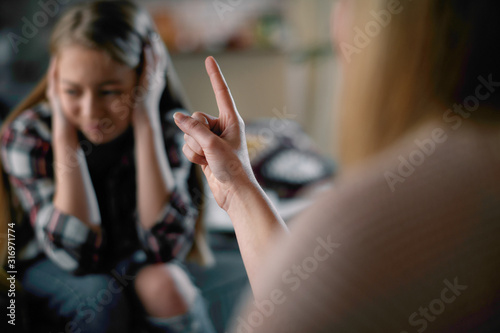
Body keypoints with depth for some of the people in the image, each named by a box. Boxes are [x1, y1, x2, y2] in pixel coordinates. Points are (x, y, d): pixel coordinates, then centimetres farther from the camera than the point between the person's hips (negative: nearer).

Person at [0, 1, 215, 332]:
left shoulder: (167, 128, -19)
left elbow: (166, 248, -30)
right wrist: (64, 131, -31)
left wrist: (145, 123, -32)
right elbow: (77, 254, -28)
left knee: (165, 283, -30)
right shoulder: (27, 133, -21)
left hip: (133, 263, 1)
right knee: (100, 295, -31)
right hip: (50, 269, 0)